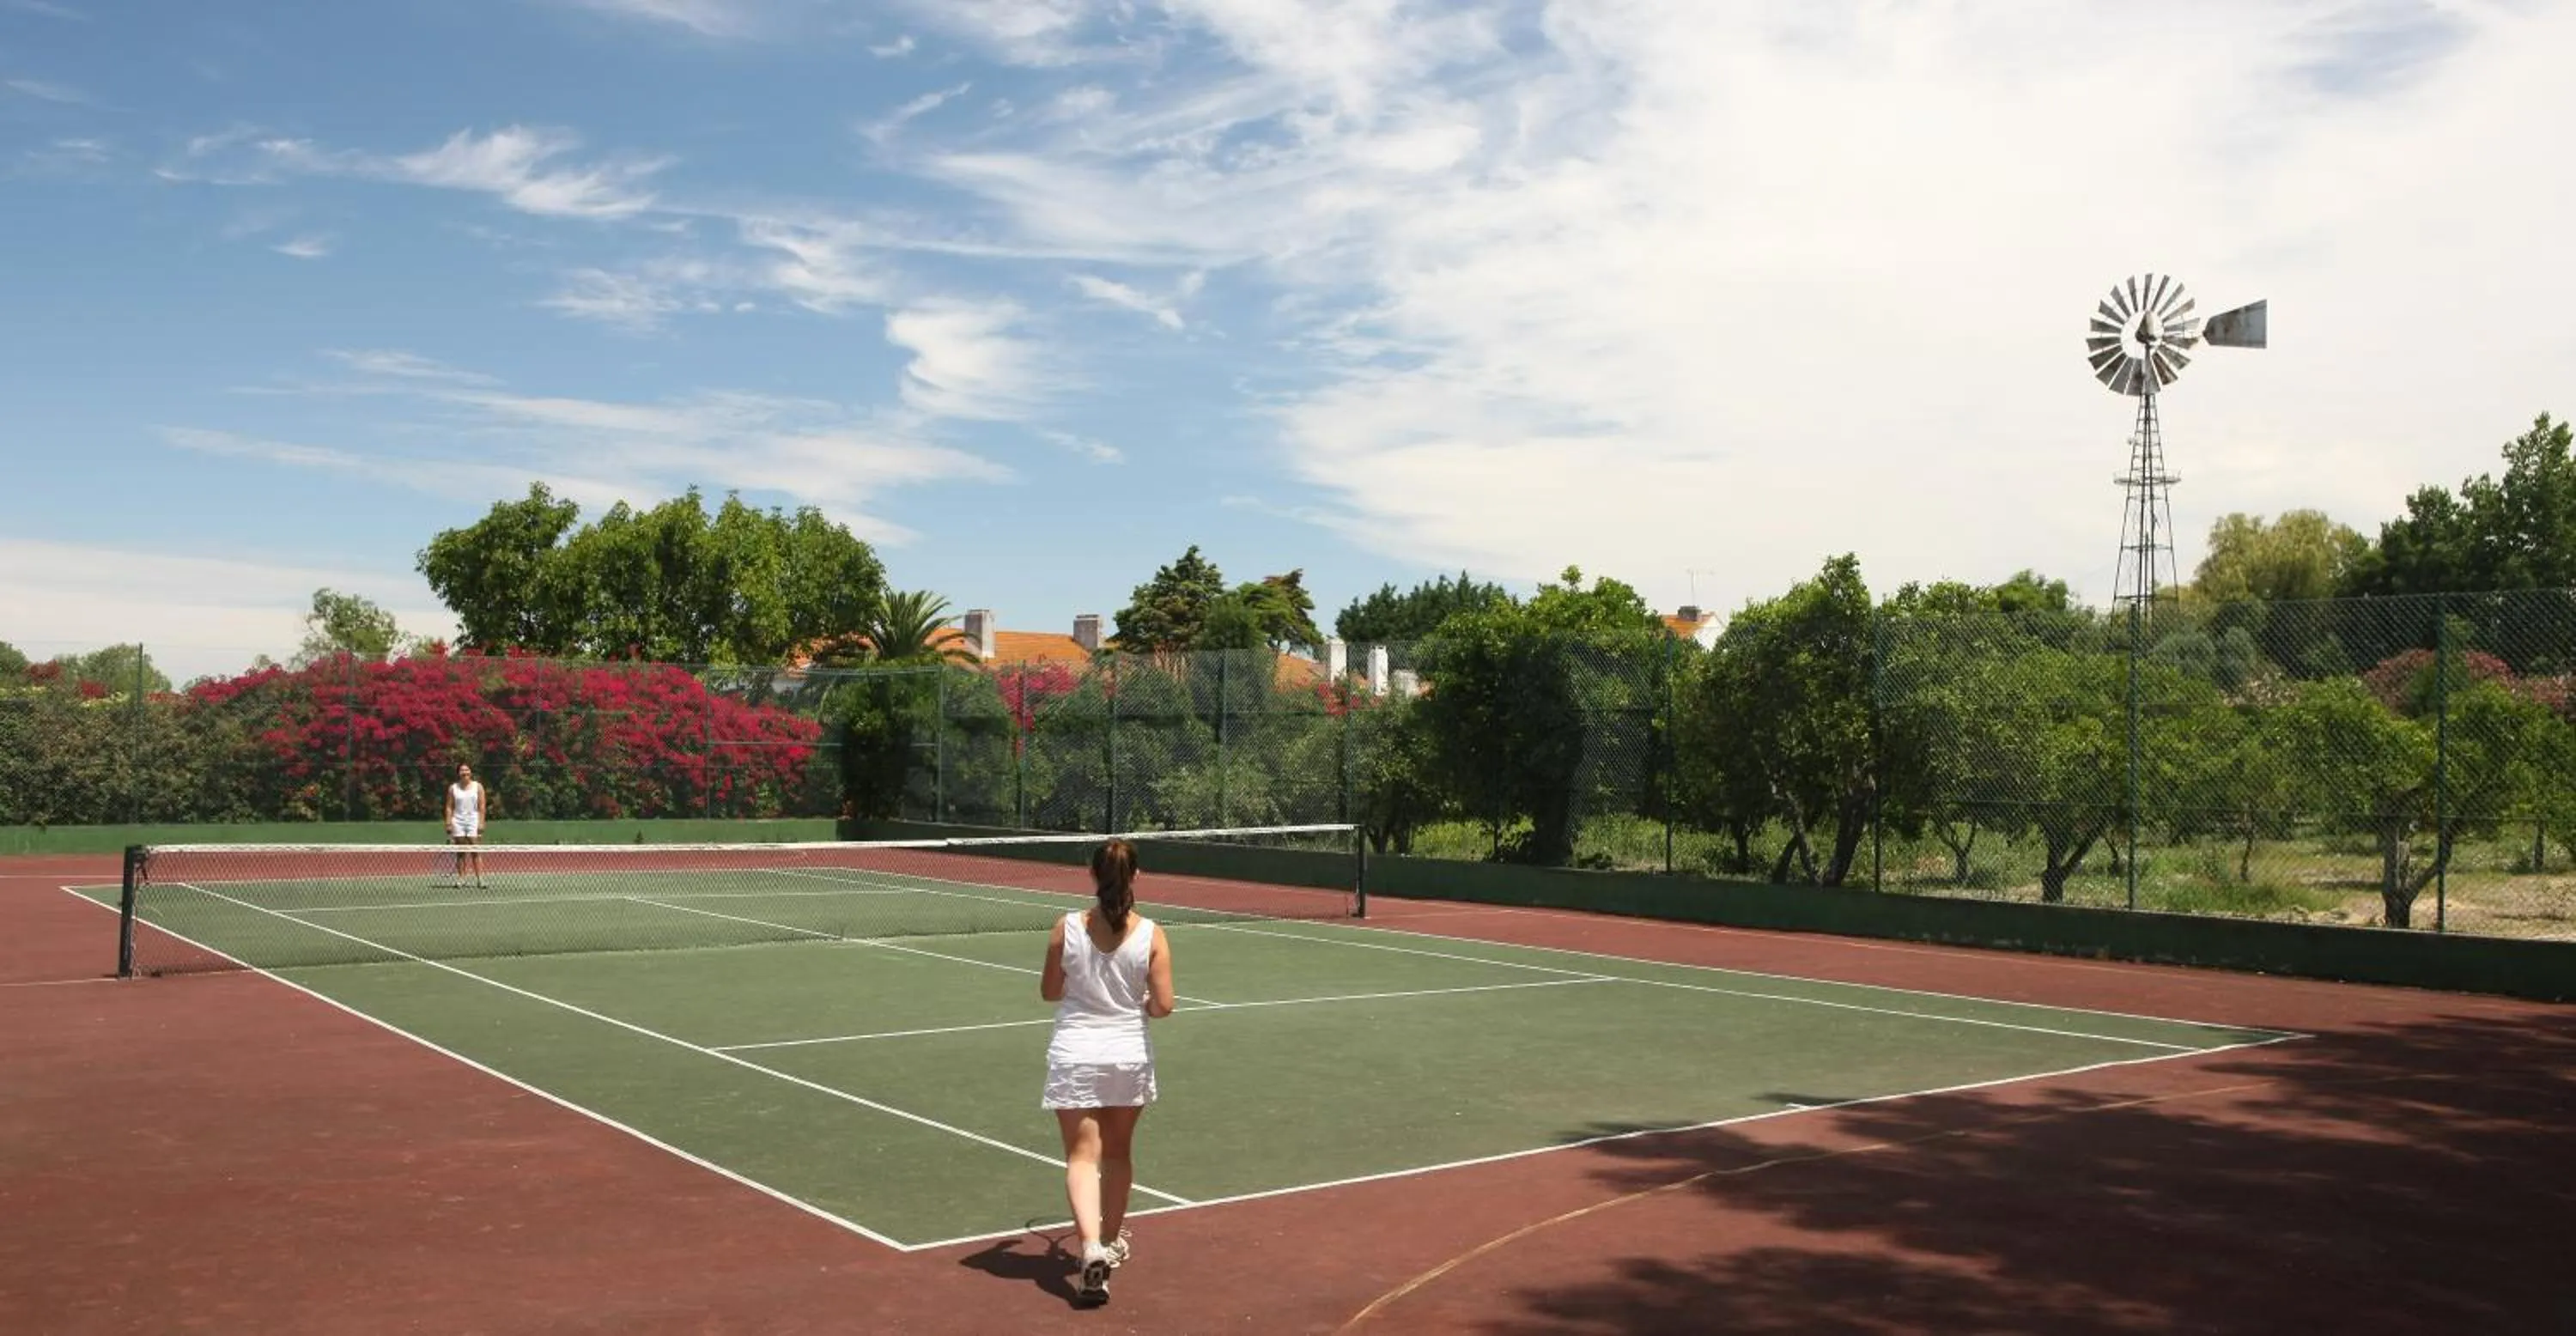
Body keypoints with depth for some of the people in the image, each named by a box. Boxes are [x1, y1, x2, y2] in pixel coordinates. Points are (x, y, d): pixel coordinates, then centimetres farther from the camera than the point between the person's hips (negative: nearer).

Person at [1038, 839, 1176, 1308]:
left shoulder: (1067, 928, -9)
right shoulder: (1151, 935, -10)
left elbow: (1049, 991, 2)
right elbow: (1163, 1005, -11)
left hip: (1074, 1057, -1)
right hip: (1129, 1056, 1)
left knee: (1083, 1155, 0)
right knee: (1118, 1152, 20)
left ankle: (1092, 1247, -20)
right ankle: (1112, 1242, 35)